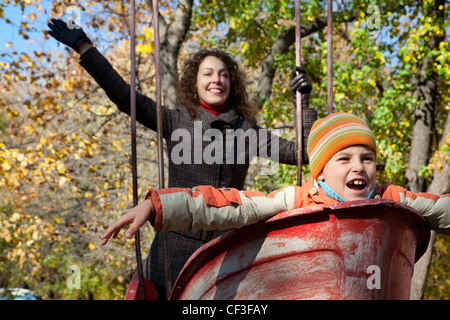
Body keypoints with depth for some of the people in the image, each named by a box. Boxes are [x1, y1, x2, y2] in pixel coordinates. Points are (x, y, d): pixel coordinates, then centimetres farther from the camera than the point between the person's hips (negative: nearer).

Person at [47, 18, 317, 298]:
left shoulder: (246, 129, 7)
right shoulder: (176, 121, 2)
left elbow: (302, 153, 7)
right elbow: (124, 95, -3)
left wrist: (303, 103, -1)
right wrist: (84, 47, -5)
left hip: (226, 248, 1)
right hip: (177, 247, -1)